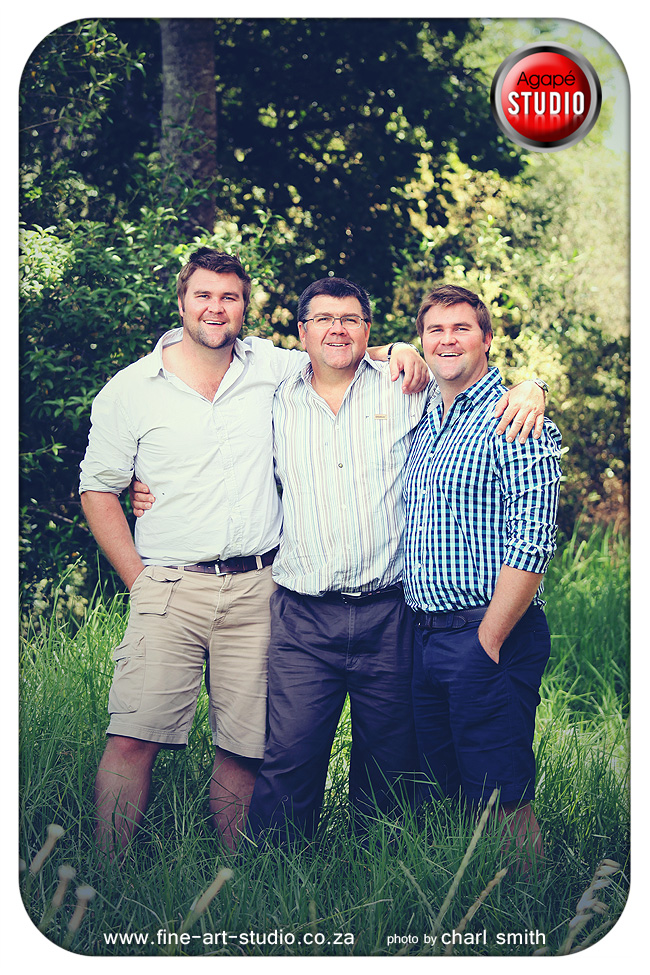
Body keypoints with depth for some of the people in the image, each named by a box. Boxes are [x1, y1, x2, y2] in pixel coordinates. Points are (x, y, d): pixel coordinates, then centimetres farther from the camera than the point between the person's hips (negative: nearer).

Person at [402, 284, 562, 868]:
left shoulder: (516, 421, -10)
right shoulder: (426, 426, 15)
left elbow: (533, 542, -16)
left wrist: (488, 641, -17)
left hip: (490, 635, -8)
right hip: (425, 637, 8)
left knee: (502, 800, -4)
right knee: (445, 793, 14)